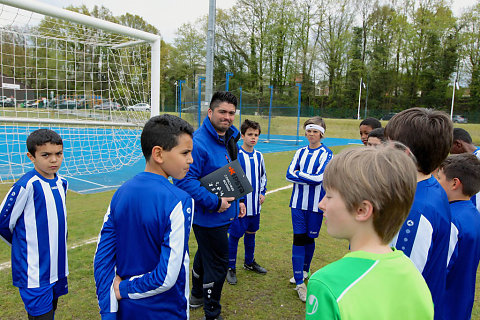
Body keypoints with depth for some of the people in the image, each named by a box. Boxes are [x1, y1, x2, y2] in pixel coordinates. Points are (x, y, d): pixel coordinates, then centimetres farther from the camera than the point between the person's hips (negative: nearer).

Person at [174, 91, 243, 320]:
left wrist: (237, 200, 14)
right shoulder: (199, 142, -24)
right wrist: (215, 202, -27)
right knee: (218, 264, 3)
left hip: (224, 215, 9)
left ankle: (197, 295, 50)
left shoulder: (230, 139, 6)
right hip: (208, 216, -9)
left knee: (206, 254, 26)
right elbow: (184, 179, -30)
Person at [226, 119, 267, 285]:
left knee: (251, 233, 19)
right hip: (239, 204, -6)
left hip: (255, 204, 6)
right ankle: (231, 268, 19)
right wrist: (237, 201, -13)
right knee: (234, 235, 3)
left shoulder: (259, 156, 7)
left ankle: (249, 262, 38)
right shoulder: (235, 155, -12)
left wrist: (262, 192, 8)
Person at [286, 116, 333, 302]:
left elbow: (319, 177, -18)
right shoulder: (300, 152, 8)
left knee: (309, 238, 10)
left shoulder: (326, 154, -4)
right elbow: (289, 175, -2)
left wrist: (299, 174, -12)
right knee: (298, 238, 0)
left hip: (316, 203, -2)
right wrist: (308, 177, -15)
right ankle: (300, 282, 9)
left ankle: (304, 270, 36)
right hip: (298, 201, 3)